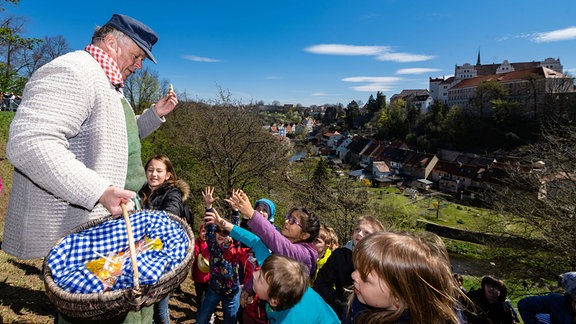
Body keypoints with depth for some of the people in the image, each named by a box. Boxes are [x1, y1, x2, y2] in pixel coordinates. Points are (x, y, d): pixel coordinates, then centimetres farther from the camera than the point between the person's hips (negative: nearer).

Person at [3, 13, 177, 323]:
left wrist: (155, 114, 13)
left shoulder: (107, 83, 17)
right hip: (72, 234, -10)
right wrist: (99, 191, -33)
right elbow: (29, 143, -28)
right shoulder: (73, 71, -17)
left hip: (102, 222, 10)